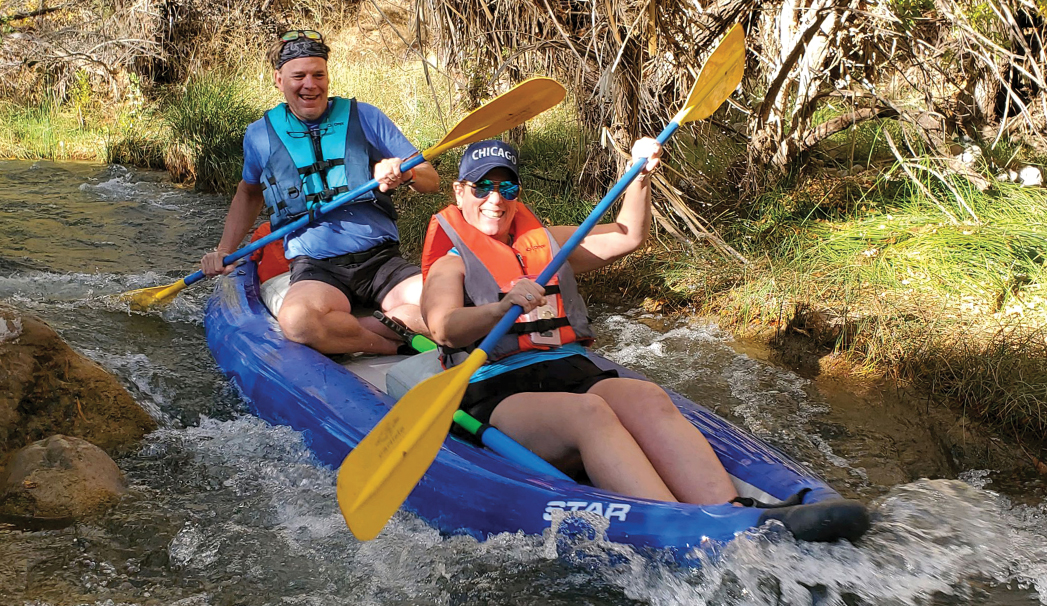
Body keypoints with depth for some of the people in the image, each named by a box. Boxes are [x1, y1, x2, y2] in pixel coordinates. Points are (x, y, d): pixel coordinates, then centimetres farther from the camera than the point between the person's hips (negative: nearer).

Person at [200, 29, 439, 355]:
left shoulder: (363, 117, 7)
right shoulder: (260, 135, 11)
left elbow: (431, 180, 7)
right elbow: (249, 193, 32)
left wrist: (406, 174, -16)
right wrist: (223, 251, 22)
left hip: (382, 259, 1)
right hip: (315, 268, 0)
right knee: (297, 319, -38)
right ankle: (395, 346, -16)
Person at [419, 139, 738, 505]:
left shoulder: (544, 241, 28)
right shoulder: (451, 263, 10)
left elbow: (627, 237, 27)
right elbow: (444, 329, -12)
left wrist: (641, 177, 10)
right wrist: (503, 307, -32)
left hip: (573, 372, 5)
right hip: (498, 392, -4)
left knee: (648, 399, -29)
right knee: (588, 411, -37)